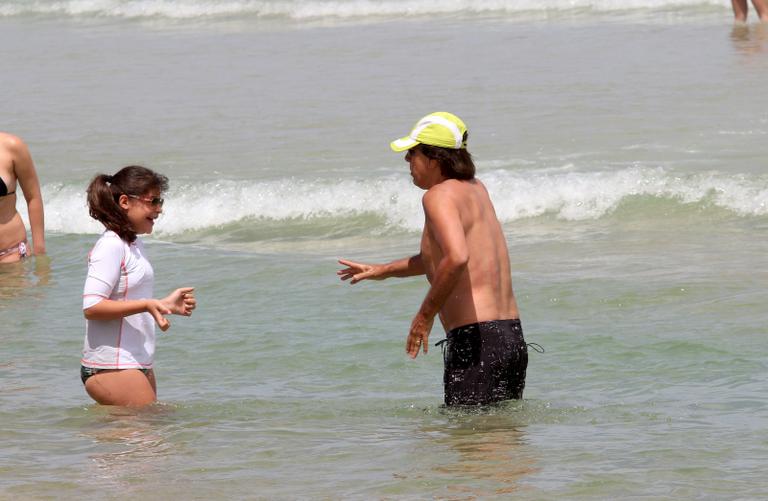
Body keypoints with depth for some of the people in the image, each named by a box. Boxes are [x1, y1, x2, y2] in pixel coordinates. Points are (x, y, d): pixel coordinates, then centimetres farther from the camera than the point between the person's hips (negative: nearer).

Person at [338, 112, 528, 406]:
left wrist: (425, 315, -17)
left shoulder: (439, 195, -10)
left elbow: (457, 258, -28)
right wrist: (385, 271, 36)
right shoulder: (475, 188, 18)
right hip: (513, 337, 9)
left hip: (476, 340, -9)